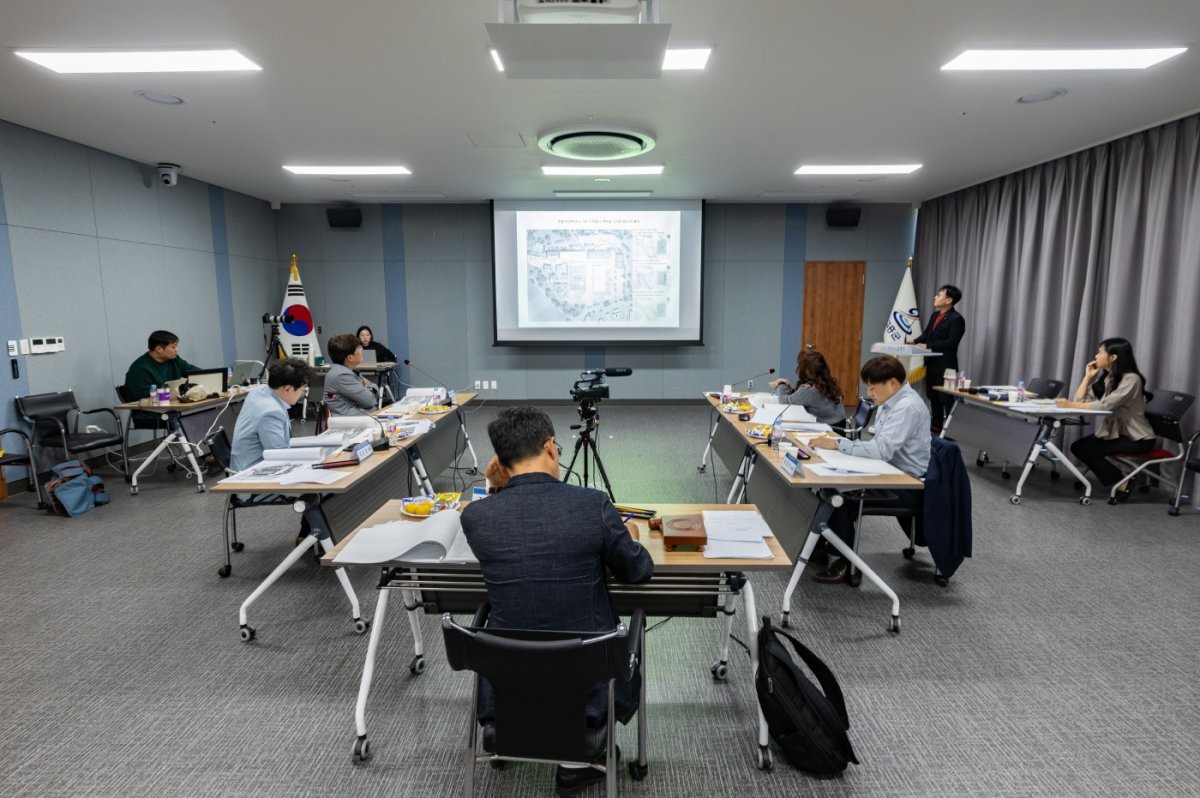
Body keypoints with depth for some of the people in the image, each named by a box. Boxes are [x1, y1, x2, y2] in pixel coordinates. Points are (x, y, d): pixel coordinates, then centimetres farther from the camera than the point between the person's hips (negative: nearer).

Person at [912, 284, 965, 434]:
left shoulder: (956, 319, -14)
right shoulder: (935, 315, 13)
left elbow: (951, 342, -21)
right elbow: (927, 334, 17)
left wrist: (927, 346, -23)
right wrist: (915, 341, -2)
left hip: (945, 365, -9)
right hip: (932, 363, 9)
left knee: (947, 398, -3)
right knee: (932, 396, 16)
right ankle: (936, 426, 27)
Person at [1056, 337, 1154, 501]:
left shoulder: (1131, 379, -19)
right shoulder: (1102, 377, 5)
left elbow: (1106, 405, -30)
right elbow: (1080, 400, -1)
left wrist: (1071, 405, -33)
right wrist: (1088, 376, -4)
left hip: (1137, 438, -8)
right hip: (1113, 431, 8)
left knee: (1084, 449, -19)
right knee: (1077, 447, -10)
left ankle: (1121, 482, 1)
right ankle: (1117, 480, 4)